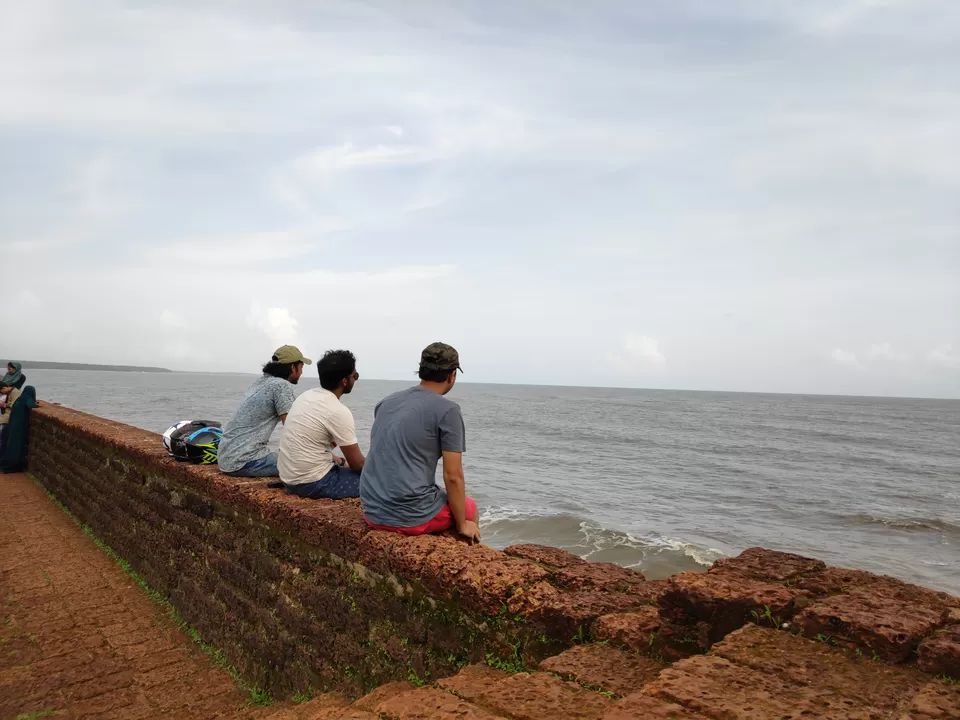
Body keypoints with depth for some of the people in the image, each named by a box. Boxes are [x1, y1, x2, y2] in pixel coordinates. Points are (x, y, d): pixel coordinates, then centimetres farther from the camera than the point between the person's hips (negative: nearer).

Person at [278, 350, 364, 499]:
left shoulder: (307, 396, 5)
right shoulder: (338, 411, -19)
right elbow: (358, 464, -11)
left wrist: (342, 462, 21)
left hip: (288, 476, 9)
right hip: (312, 483, -9)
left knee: (341, 464, 29)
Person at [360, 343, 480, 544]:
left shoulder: (386, 402, 10)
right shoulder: (447, 410, -10)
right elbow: (452, 476, -11)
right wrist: (462, 525, 3)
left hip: (372, 512, 7)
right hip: (411, 516, -7)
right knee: (469, 506, 23)